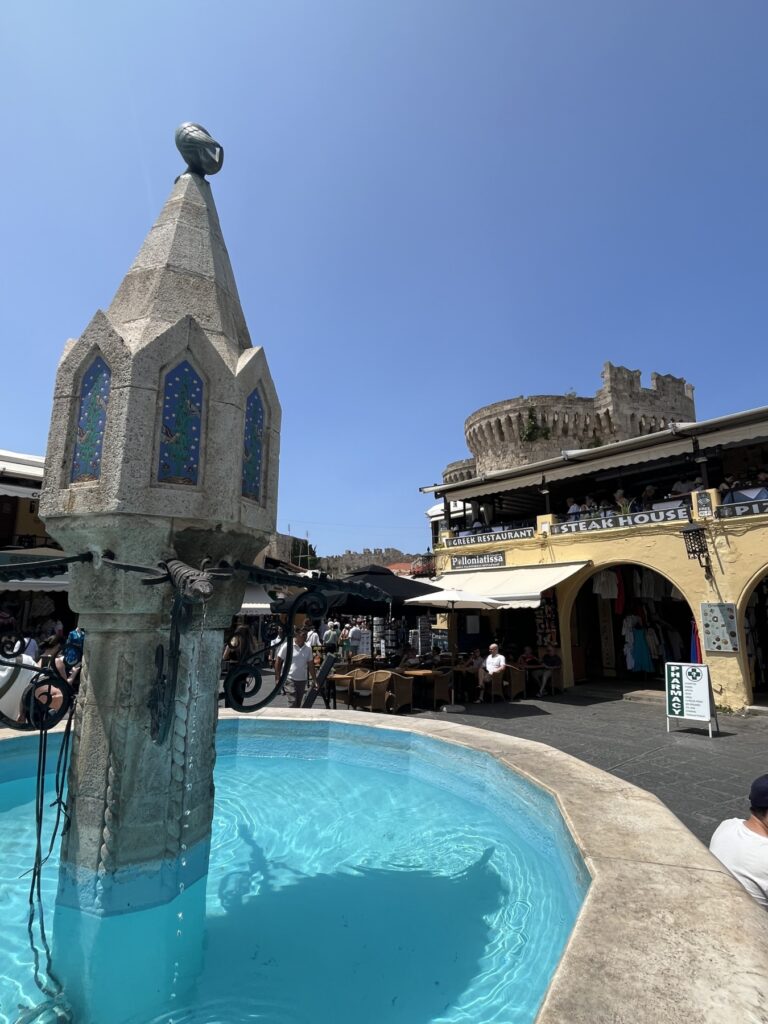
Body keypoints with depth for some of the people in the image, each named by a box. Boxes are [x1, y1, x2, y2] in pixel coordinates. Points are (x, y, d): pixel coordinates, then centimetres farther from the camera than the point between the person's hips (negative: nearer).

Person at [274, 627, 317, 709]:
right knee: (293, 702, -12)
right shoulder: (287, 645, -10)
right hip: (290, 678, -5)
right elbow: (278, 661, -4)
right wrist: (278, 677, -6)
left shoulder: (308, 648, 4)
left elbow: (310, 664, 11)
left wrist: (314, 679, 9)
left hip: (302, 679, 5)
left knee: (298, 704, 10)